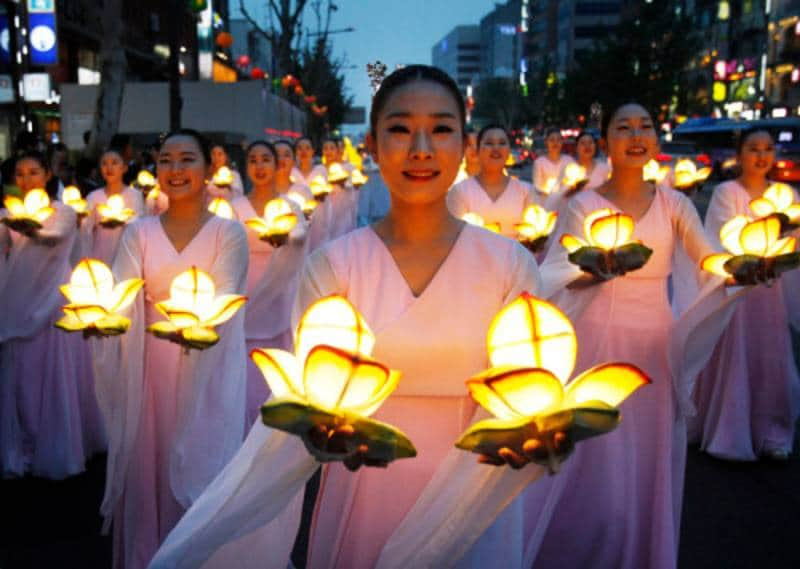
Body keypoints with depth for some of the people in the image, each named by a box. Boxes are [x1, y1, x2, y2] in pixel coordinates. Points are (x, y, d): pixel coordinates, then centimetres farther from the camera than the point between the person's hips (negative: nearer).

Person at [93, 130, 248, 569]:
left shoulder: (228, 231, -1)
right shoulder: (139, 232, 6)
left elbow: (224, 297, -14)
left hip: (207, 365, -2)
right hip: (151, 364, 2)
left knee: (200, 464, 6)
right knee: (146, 460, 8)